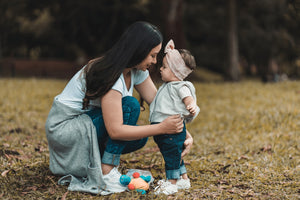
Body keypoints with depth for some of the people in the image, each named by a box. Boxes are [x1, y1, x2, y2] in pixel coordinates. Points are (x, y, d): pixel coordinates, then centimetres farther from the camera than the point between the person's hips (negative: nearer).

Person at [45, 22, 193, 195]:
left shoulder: (137, 70, -3)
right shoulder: (111, 76, -29)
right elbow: (115, 131, -33)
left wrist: (184, 133, -12)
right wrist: (162, 128, -32)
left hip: (88, 120, 9)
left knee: (139, 138, -8)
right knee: (130, 106, -24)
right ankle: (106, 172, -19)